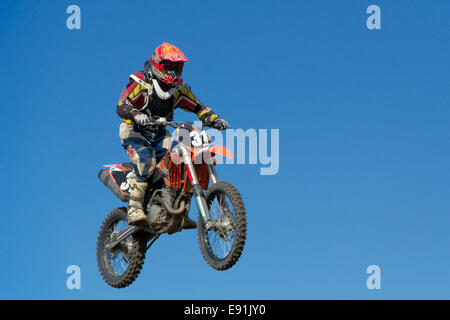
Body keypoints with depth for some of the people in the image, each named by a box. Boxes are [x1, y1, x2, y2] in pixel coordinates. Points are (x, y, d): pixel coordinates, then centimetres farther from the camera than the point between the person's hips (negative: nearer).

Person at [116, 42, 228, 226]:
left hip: (159, 135, 6)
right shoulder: (140, 83, -14)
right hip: (135, 131, -6)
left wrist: (215, 120, -14)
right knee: (146, 161, -33)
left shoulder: (179, 89, 4)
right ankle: (134, 209, -34)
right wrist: (136, 115, -46)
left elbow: (198, 107, 6)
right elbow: (121, 106, -25)